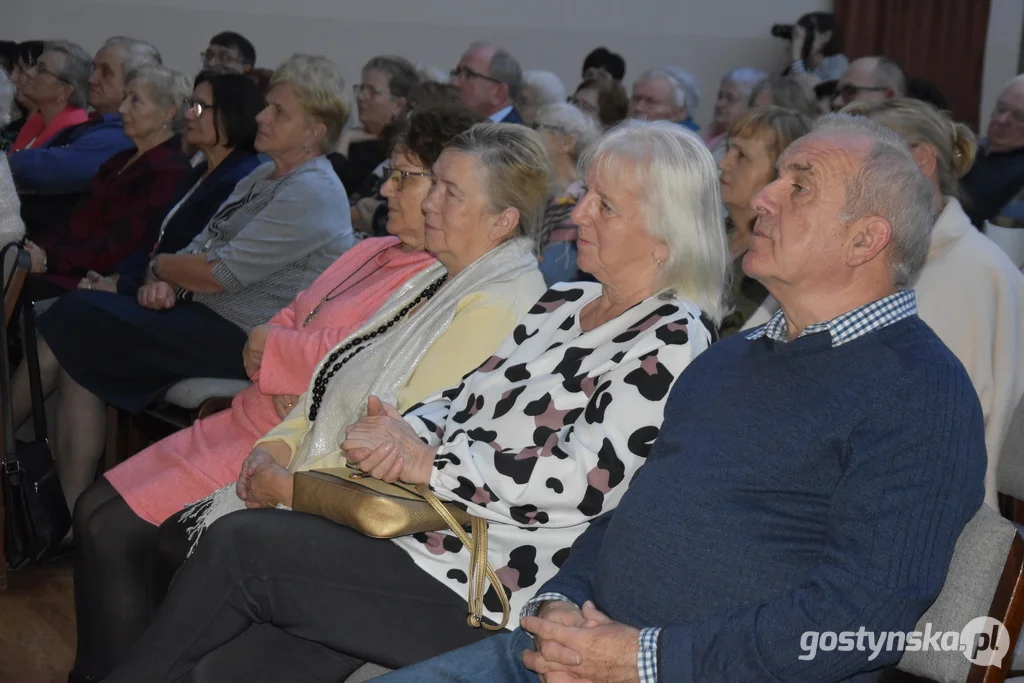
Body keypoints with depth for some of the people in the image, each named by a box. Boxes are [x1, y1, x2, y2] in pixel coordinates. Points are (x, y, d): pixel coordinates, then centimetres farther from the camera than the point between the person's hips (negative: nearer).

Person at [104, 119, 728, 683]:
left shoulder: (672, 343, -9)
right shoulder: (561, 303, 16)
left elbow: (581, 480, -19)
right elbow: (459, 401, 17)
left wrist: (425, 463, -13)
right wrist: (406, 434, -6)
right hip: (420, 519, 7)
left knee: (238, 541, -11)